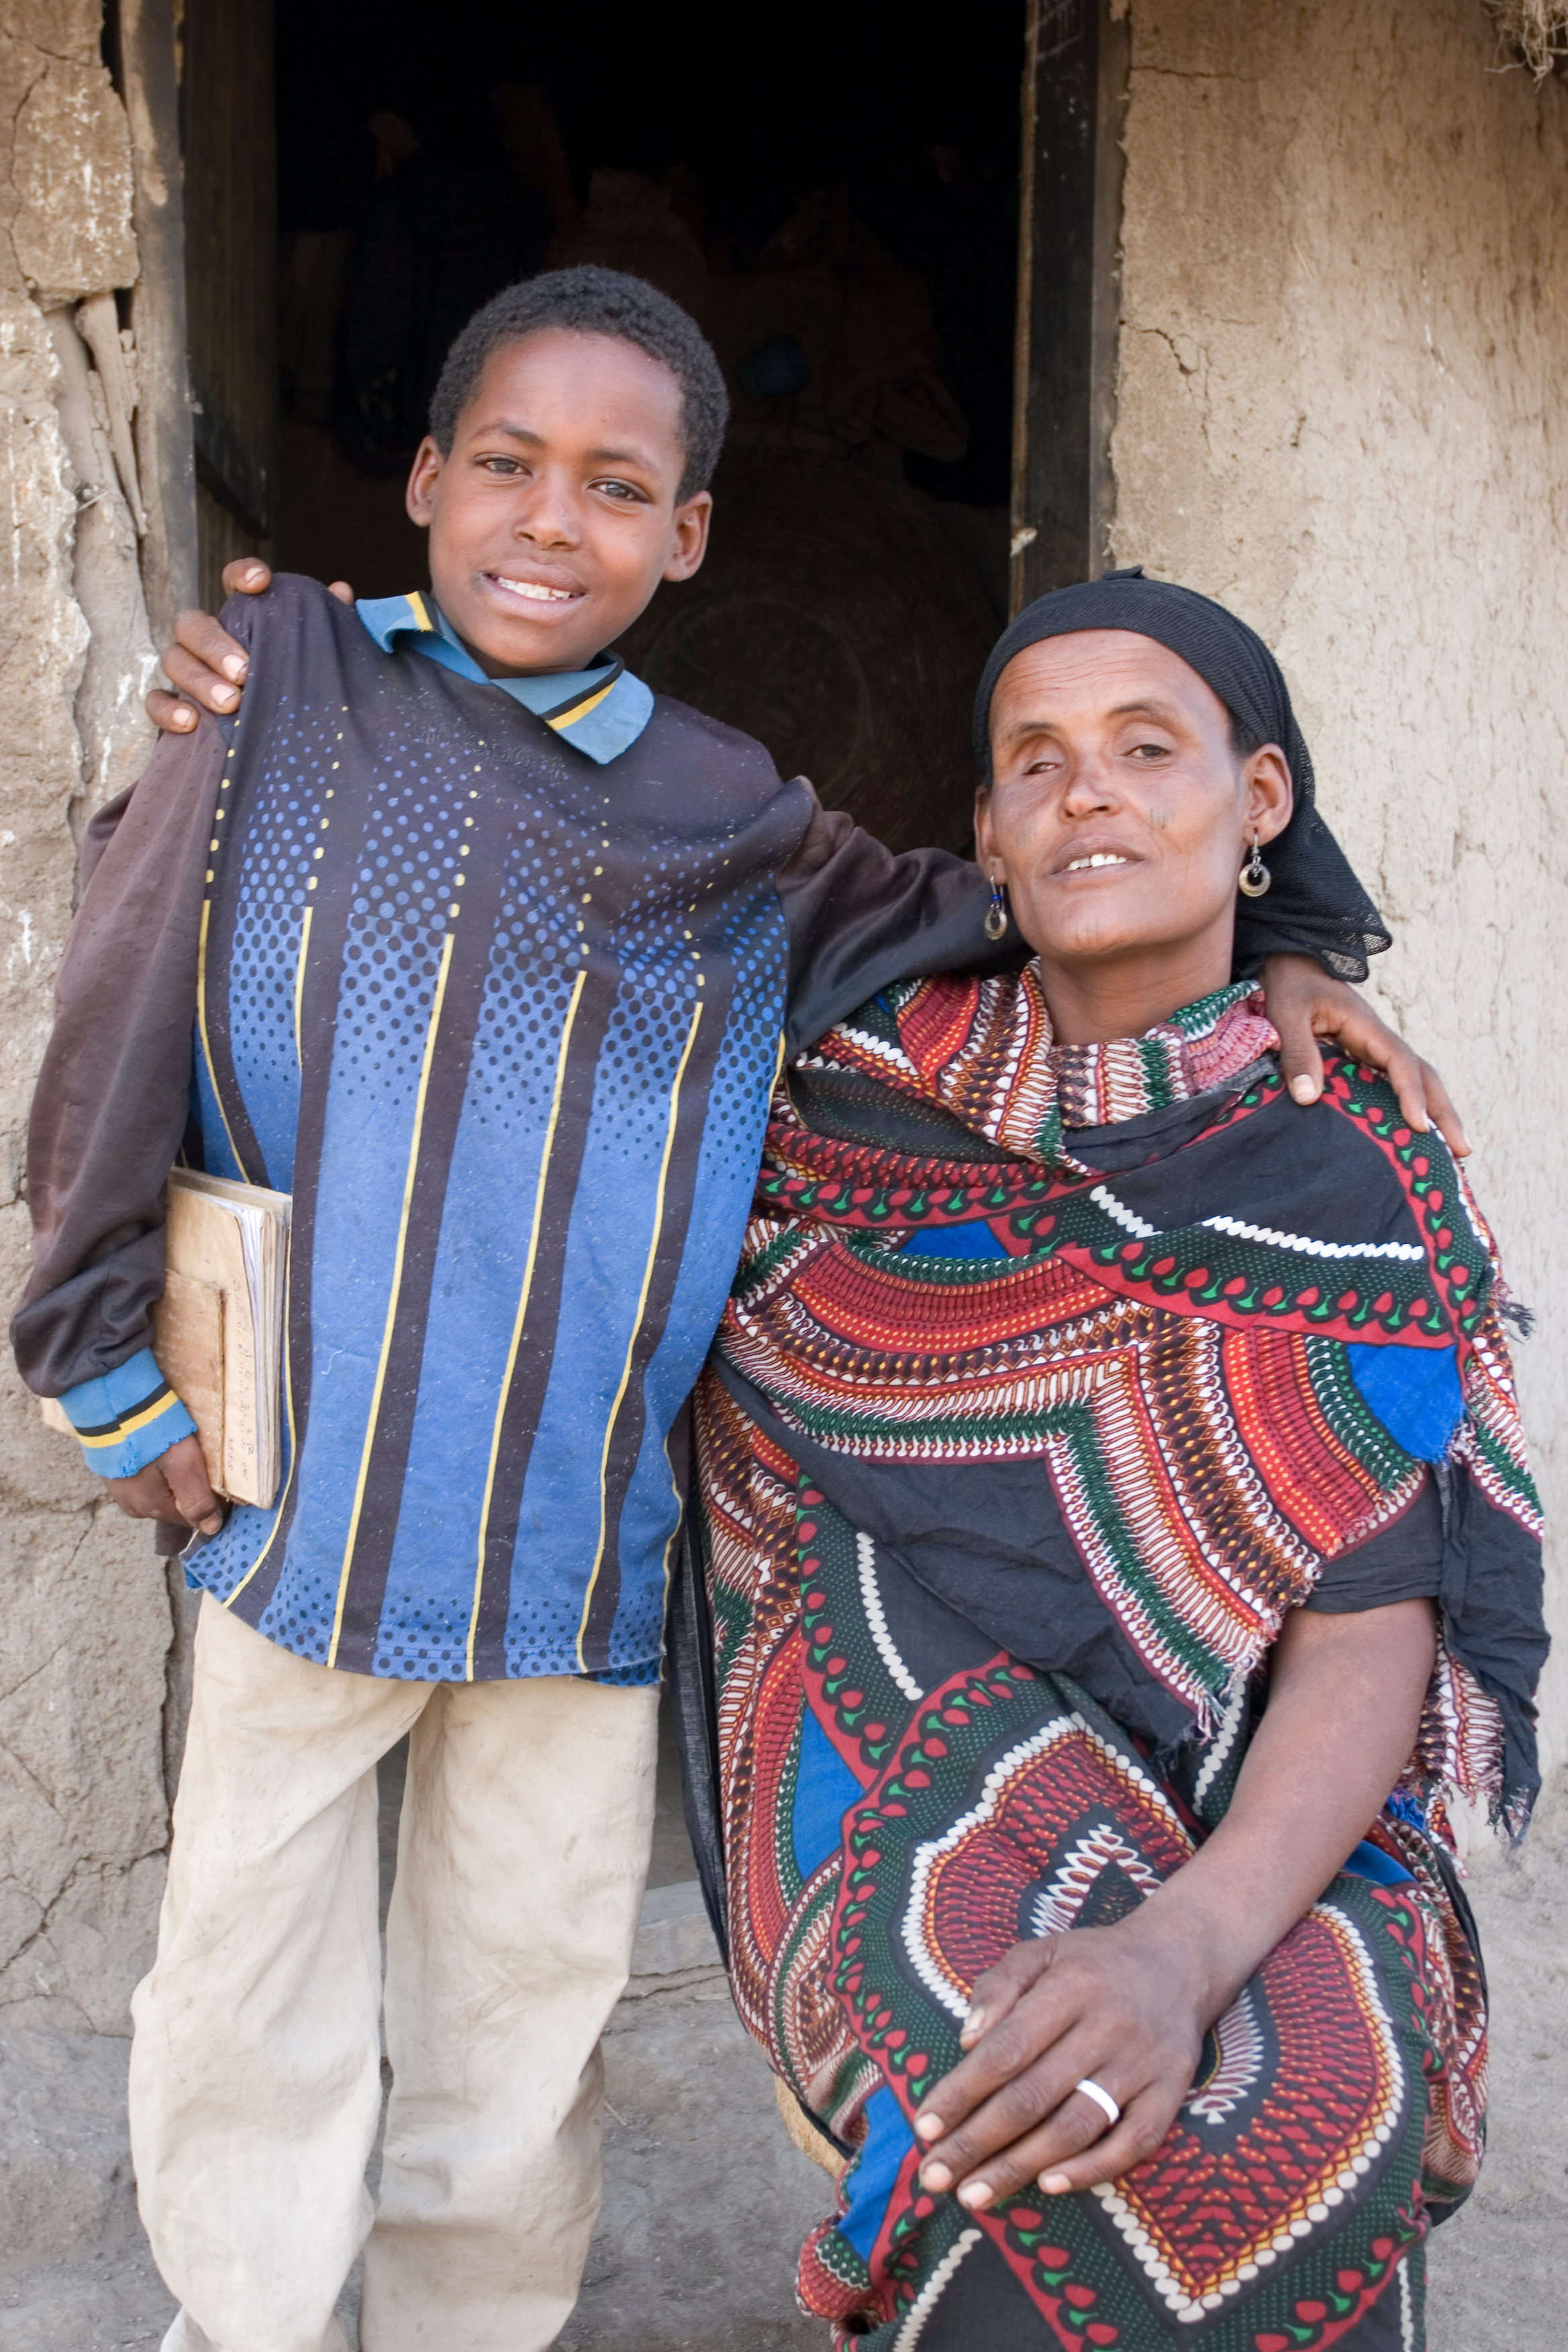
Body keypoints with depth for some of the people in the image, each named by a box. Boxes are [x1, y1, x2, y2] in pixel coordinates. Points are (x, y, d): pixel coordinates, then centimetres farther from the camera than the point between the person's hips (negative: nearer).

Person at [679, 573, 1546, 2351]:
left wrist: (1191, 1942, -28)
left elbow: (1375, 1629, -9)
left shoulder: (1358, 1189, 1)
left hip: (1241, 1820, 1)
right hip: (903, 1721, -1)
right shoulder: (868, 1078, 5)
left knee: (1316, 2110, -30)